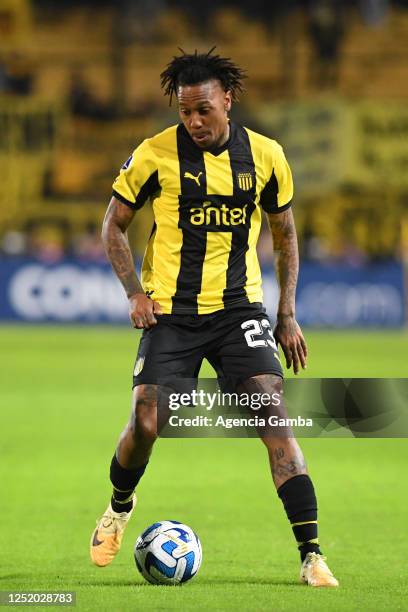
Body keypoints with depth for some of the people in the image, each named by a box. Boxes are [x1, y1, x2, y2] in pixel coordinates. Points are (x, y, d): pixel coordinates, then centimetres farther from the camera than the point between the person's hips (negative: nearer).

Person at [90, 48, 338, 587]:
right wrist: (135, 292, -7)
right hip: (171, 312, -1)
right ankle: (120, 507, 28)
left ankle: (312, 554, -14)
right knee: (146, 424, -7)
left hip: (238, 308, 1)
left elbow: (285, 235, 14)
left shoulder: (266, 156, 0)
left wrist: (287, 314, 8)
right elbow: (114, 225, 6)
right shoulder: (156, 154, -6)